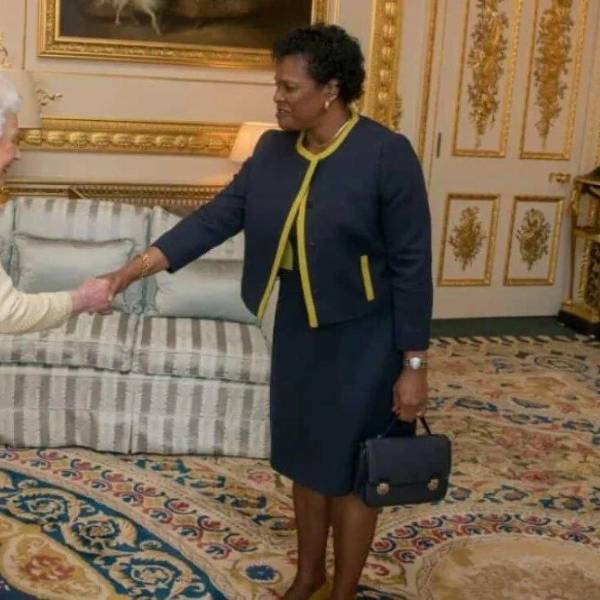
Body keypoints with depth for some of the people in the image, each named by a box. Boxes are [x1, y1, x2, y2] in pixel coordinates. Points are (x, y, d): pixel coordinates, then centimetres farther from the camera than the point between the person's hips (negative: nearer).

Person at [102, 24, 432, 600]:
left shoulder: (386, 154, -18)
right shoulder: (273, 150, 0)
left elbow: (411, 265, -16)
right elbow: (219, 215, 0)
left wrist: (413, 364, -16)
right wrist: (139, 265, -9)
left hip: (362, 337, -6)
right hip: (297, 328, 6)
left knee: (350, 466, 7)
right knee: (305, 455, 18)